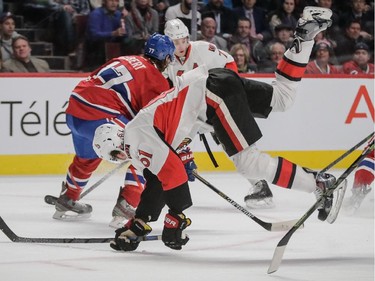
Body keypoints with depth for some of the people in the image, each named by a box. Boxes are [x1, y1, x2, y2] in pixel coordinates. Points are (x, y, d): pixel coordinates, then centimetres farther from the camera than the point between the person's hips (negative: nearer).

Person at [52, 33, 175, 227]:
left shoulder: (126, 60, 22)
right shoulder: (156, 80, 1)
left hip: (74, 110, 8)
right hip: (100, 118, -8)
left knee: (87, 157, 34)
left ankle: (67, 200, 51)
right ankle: (127, 204, -6)